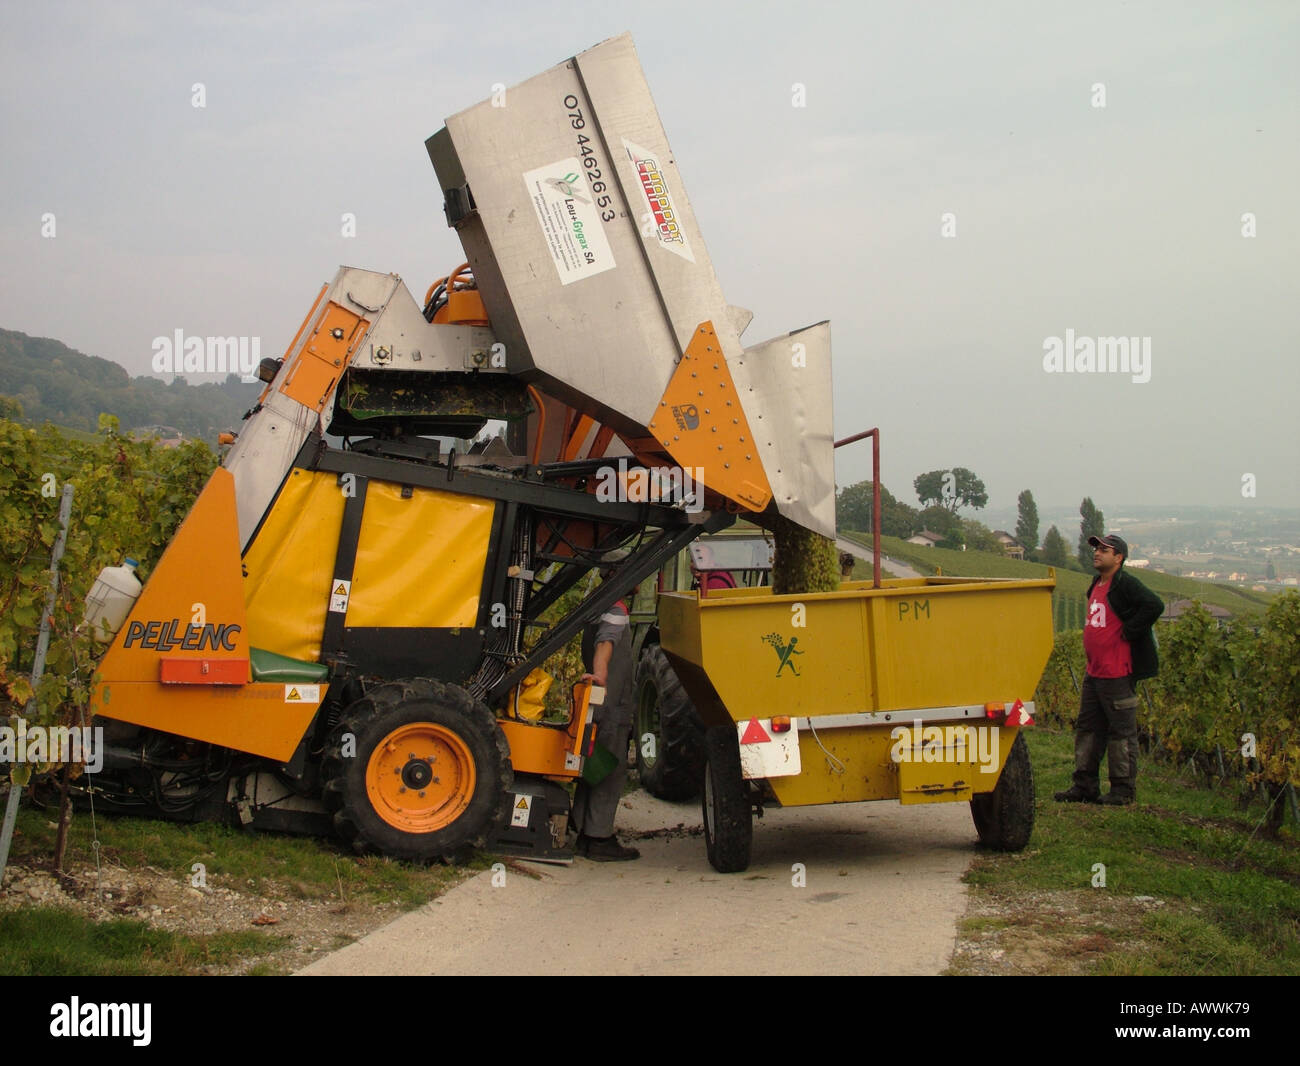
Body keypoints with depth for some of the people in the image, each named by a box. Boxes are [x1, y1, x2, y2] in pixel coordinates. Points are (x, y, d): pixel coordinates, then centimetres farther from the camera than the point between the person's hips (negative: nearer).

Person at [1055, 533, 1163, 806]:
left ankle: (1123, 789, 5)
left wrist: (1128, 633, -19)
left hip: (1117, 673, -10)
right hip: (1094, 671, 10)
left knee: (1121, 732, -1)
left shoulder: (1125, 584, -12)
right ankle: (1085, 786, 17)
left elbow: (1154, 606, -26)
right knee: (1087, 728, 11)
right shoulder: (1096, 585, 15)